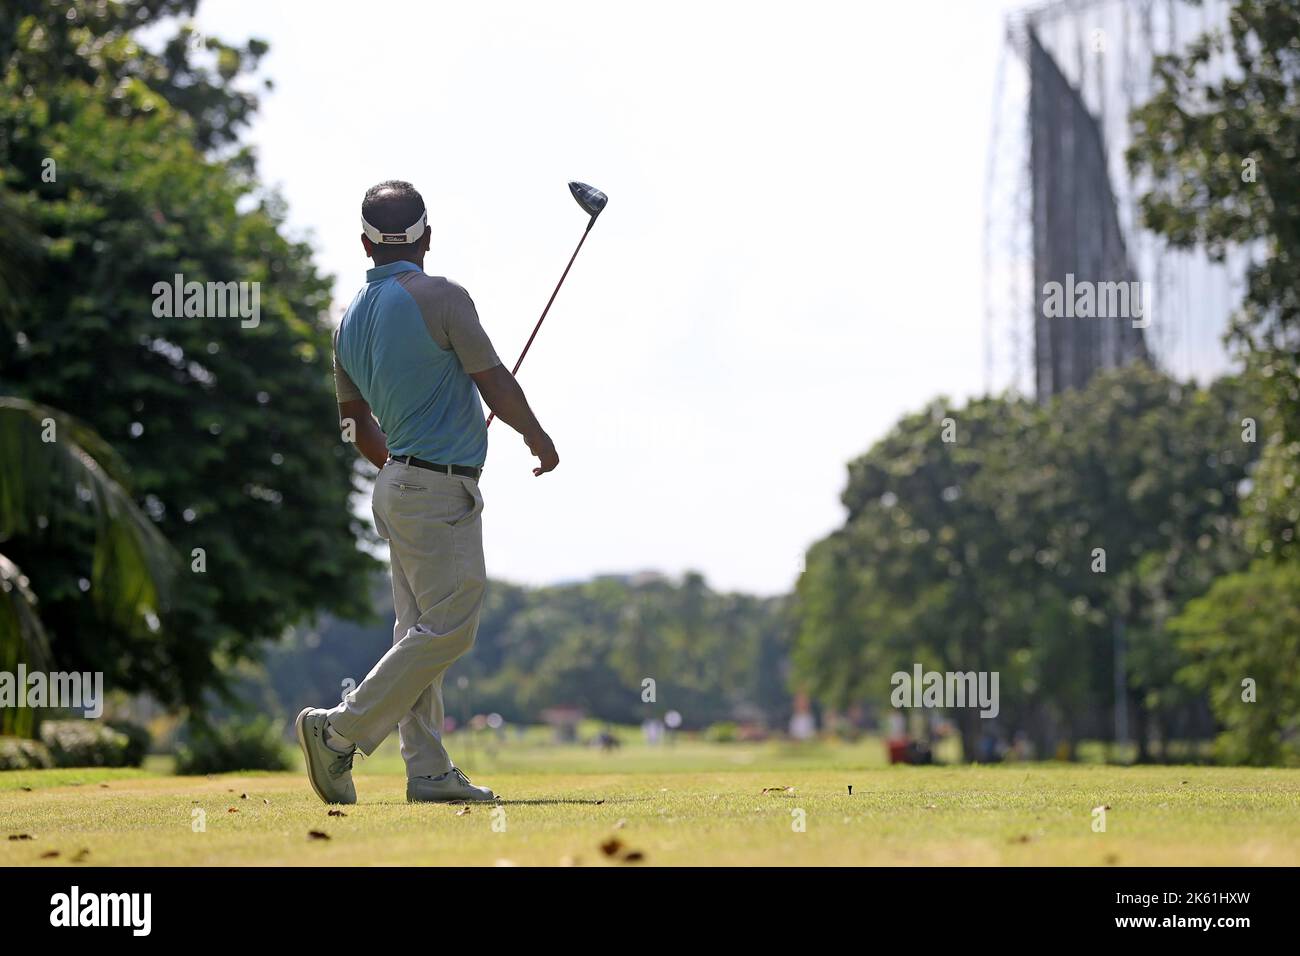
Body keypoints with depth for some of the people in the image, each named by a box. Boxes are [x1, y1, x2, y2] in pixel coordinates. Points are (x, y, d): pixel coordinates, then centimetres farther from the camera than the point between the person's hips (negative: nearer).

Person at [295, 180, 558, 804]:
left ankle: (429, 771, 5)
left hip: (397, 484, 9)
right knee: (447, 628, -8)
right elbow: (495, 384, -7)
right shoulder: (440, 298, -12)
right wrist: (538, 437, 11)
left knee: (420, 630, 8)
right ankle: (340, 731, -12)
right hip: (441, 488, -9)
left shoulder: (350, 320, 11)